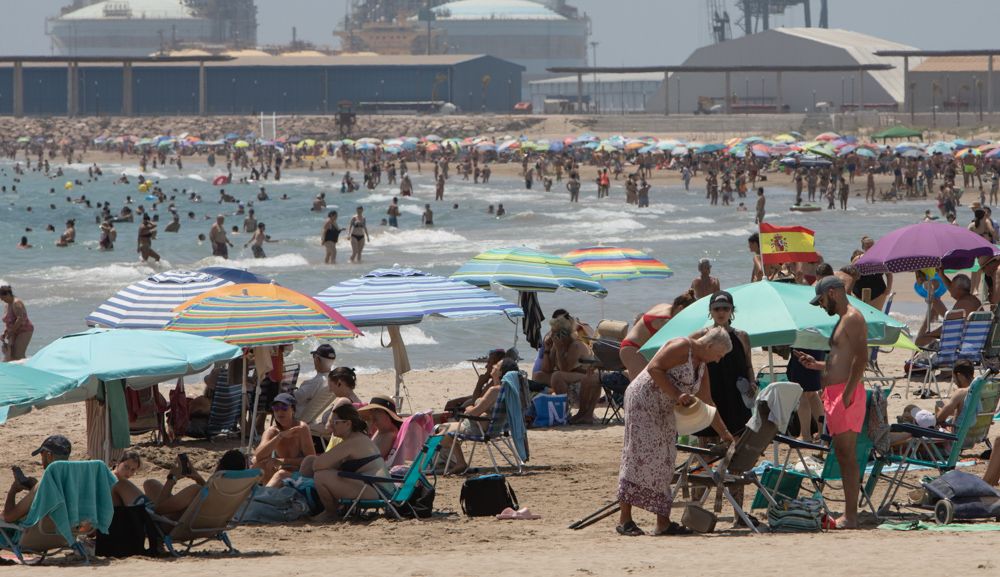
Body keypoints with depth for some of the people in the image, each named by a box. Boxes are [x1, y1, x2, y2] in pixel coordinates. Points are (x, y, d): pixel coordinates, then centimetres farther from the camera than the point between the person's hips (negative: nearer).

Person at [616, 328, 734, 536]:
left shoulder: (701, 367, 15)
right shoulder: (682, 347, -13)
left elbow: (707, 403, 21)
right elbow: (654, 368, -21)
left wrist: (723, 433, 21)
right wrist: (676, 395, -23)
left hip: (664, 412, 10)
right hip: (643, 401, -10)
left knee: (663, 461, 5)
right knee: (640, 456, -13)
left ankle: (663, 523, 5)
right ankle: (624, 520, -13)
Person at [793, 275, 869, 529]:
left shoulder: (852, 318, -9)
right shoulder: (843, 320, 23)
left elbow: (861, 358, -20)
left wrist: (847, 394, -24)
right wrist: (816, 365, 21)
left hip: (846, 392, -11)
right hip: (835, 392, 11)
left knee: (847, 454, -12)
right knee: (843, 455, 10)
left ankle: (851, 516, -14)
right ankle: (849, 514, 12)